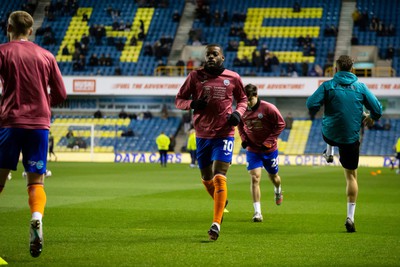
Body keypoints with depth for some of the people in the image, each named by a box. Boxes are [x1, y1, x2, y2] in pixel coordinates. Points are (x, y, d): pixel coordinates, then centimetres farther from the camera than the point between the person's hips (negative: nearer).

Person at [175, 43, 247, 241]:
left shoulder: (233, 78, 2)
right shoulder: (195, 76, 3)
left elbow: (242, 99, 17)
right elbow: (178, 100, 6)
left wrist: (238, 112, -4)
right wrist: (193, 104, -16)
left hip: (224, 135, -3)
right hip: (202, 135, 3)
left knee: (219, 178, -15)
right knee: (206, 179, 13)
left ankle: (216, 224, -16)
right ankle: (222, 203, 45)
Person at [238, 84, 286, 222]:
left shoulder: (268, 108, -18)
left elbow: (281, 124, -10)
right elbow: (240, 125, 12)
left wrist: (269, 141, -16)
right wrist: (243, 138, -6)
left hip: (269, 149, -1)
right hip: (252, 150, 1)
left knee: (273, 176, 18)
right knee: (255, 178, -13)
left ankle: (278, 190, 56)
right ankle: (257, 212, -14)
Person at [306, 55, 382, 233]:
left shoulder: (328, 86, -6)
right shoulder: (360, 87, -1)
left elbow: (311, 104, -14)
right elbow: (377, 109, 2)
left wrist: (313, 112, 10)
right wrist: (370, 118, 24)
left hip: (329, 135, 0)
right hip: (351, 137, 0)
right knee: (351, 175, 9)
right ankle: (350, 217, 4)